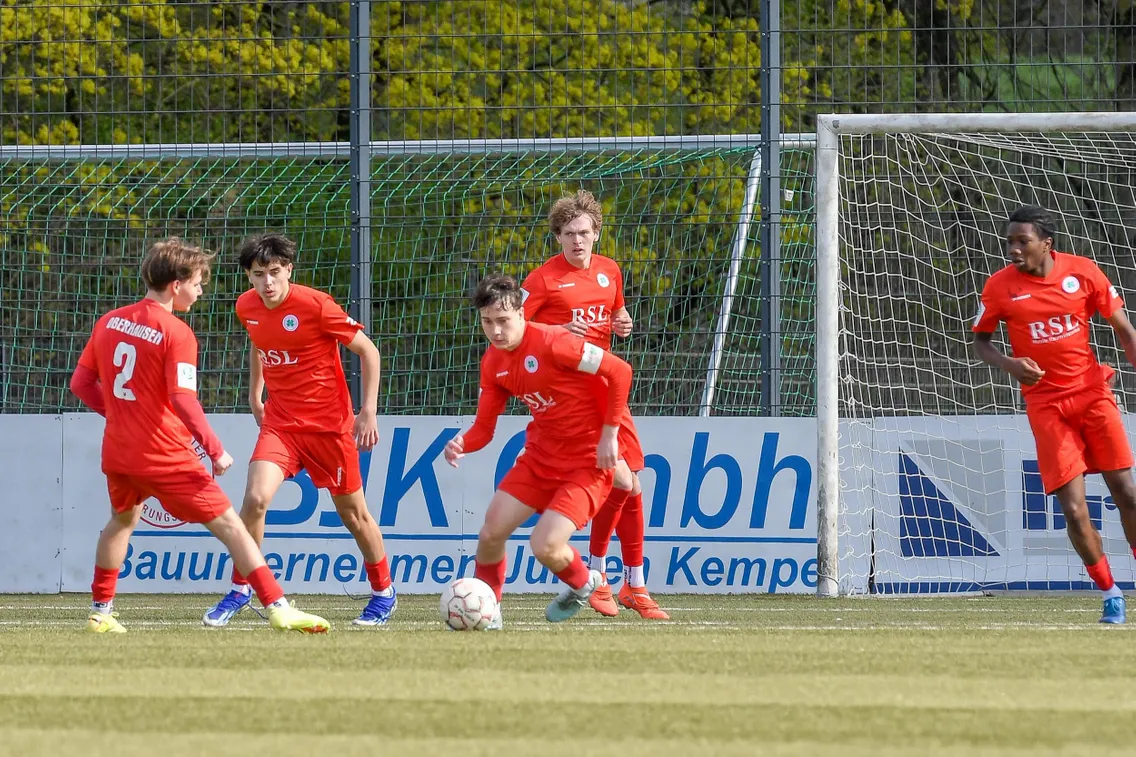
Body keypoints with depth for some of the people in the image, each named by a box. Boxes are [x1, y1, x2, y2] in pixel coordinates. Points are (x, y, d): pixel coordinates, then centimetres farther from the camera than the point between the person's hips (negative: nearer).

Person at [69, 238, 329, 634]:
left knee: (123, 519, 32)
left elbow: (80, 383, 10)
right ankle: (277, 608, -9)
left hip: (117, 451, 6)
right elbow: (183, 400, -23)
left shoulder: (109, 322, 6)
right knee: (228, 524, -2)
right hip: (165, 454, -6)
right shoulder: (176, 333, -14)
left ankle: (101, 611, 34)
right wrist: (216, 451, -16)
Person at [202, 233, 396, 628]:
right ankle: (239, 590, -3)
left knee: (353, 512, 8)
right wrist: (255, 396, 20)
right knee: (255, 497, -18)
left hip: (328, 422, -3)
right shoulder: (247, 307, -3)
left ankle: (383, 594, 29)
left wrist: (369, 410, -13)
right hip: (280, 421, 3)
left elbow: (368, 351, -10)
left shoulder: (315, 305, -19)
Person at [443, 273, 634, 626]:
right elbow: (484, 427, 5)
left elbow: (620, 371, -20)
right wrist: (462, 445, -19)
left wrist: (609, 434, -17)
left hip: (588, 461, -7)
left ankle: (582, 583, 16)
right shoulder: (493, 363, -1)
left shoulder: (552, 343, -24)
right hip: (540, 456, 7)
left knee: (544, 546, -18)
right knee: (490, 534, -1)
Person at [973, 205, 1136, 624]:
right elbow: (980, 340, 5)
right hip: (1046, 404, -1)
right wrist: (1008, 364, -15)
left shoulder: (1083, 272, -4)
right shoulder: (1000, 286, -6)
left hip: (1093, 392, 1)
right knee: (1073, 509, -8)